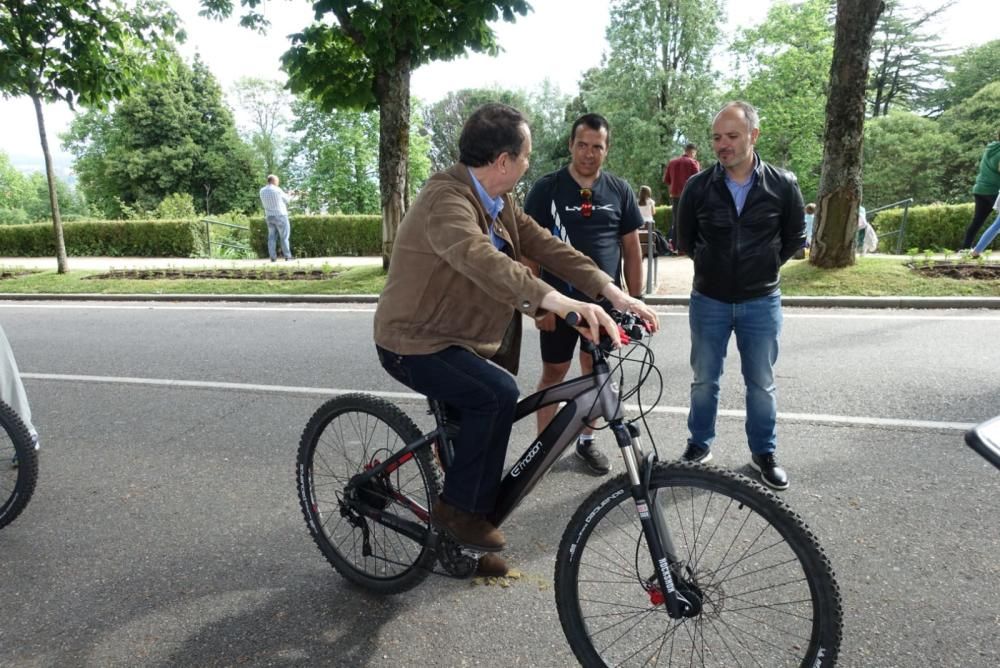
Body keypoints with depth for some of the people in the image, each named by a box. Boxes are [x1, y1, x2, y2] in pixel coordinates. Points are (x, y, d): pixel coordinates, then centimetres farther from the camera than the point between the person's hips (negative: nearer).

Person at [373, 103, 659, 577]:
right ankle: (460, 511, -10)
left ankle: (457, 541, 32)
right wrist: (554, 300, -58)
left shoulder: (499, 203, 5)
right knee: (498, 394, -29)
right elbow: (479, 259, -44)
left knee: (478, 421, 15)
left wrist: (612, 292, -13)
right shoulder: (447, 199, -25)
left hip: (462, 339, 10)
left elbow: (545, 246, -2)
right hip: (416, 343, -10)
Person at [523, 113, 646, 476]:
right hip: (560, 301, -2)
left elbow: (631, 248, 7)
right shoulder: (546, 188, -5)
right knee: (553, 373, 5)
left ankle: (586, 440, 28)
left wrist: (635, 300, 3)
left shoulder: (620, 190, 4)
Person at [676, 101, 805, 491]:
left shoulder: (783, 185, -7)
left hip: (761, 302, 0)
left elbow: (794, 237, 8)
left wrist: (764, 267, 8)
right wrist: (713, 267, 10)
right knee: (704, 380, 11)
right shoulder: (698, 186, -7)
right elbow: (684, 239, 7)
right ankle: (699, 444, 28)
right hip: (708, 301, 0)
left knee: (761, 383, 10)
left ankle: (763, 453, 27)